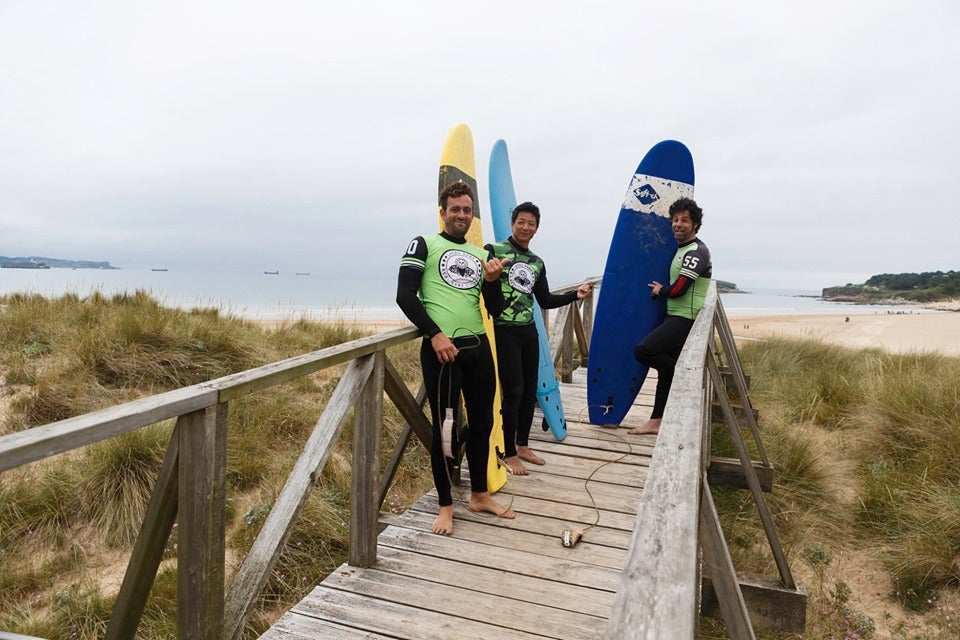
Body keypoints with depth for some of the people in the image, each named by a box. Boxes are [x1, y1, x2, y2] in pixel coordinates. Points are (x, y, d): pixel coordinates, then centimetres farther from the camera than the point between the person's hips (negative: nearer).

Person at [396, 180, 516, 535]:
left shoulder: (481, 254, 16)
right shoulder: (424, 244, 3)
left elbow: (495, 310, 14)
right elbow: (405, 295, -8)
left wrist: (492, 281, -6)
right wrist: (435, 335, -15)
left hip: (478, 347, 6)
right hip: (441, 349, -5)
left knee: (482, 422, 14)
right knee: (444, 427, 1)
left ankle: (479, 494, 31)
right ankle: (445, 505, 17)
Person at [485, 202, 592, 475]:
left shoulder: (537, 263, 13)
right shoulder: (493, 251, -5)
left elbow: (545, 301, 16)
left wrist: (575, 295, 7)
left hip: (529, 332, 7)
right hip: (504, 331, -7)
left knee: (530, 390, 10)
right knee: (513, 391, -7)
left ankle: (522, 445, 27)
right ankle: (509, 454, 7)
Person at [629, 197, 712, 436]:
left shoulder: (696, 251, -13)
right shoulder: (683, 250, 17)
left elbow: (678, 289, -20)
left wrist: (660, 290, -2)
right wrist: (663, 290, 7)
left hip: (685, 320, -9)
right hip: (675, 318, 9)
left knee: (643, 351, -20)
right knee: (667, 369, 9)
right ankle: (656, 421, 15)